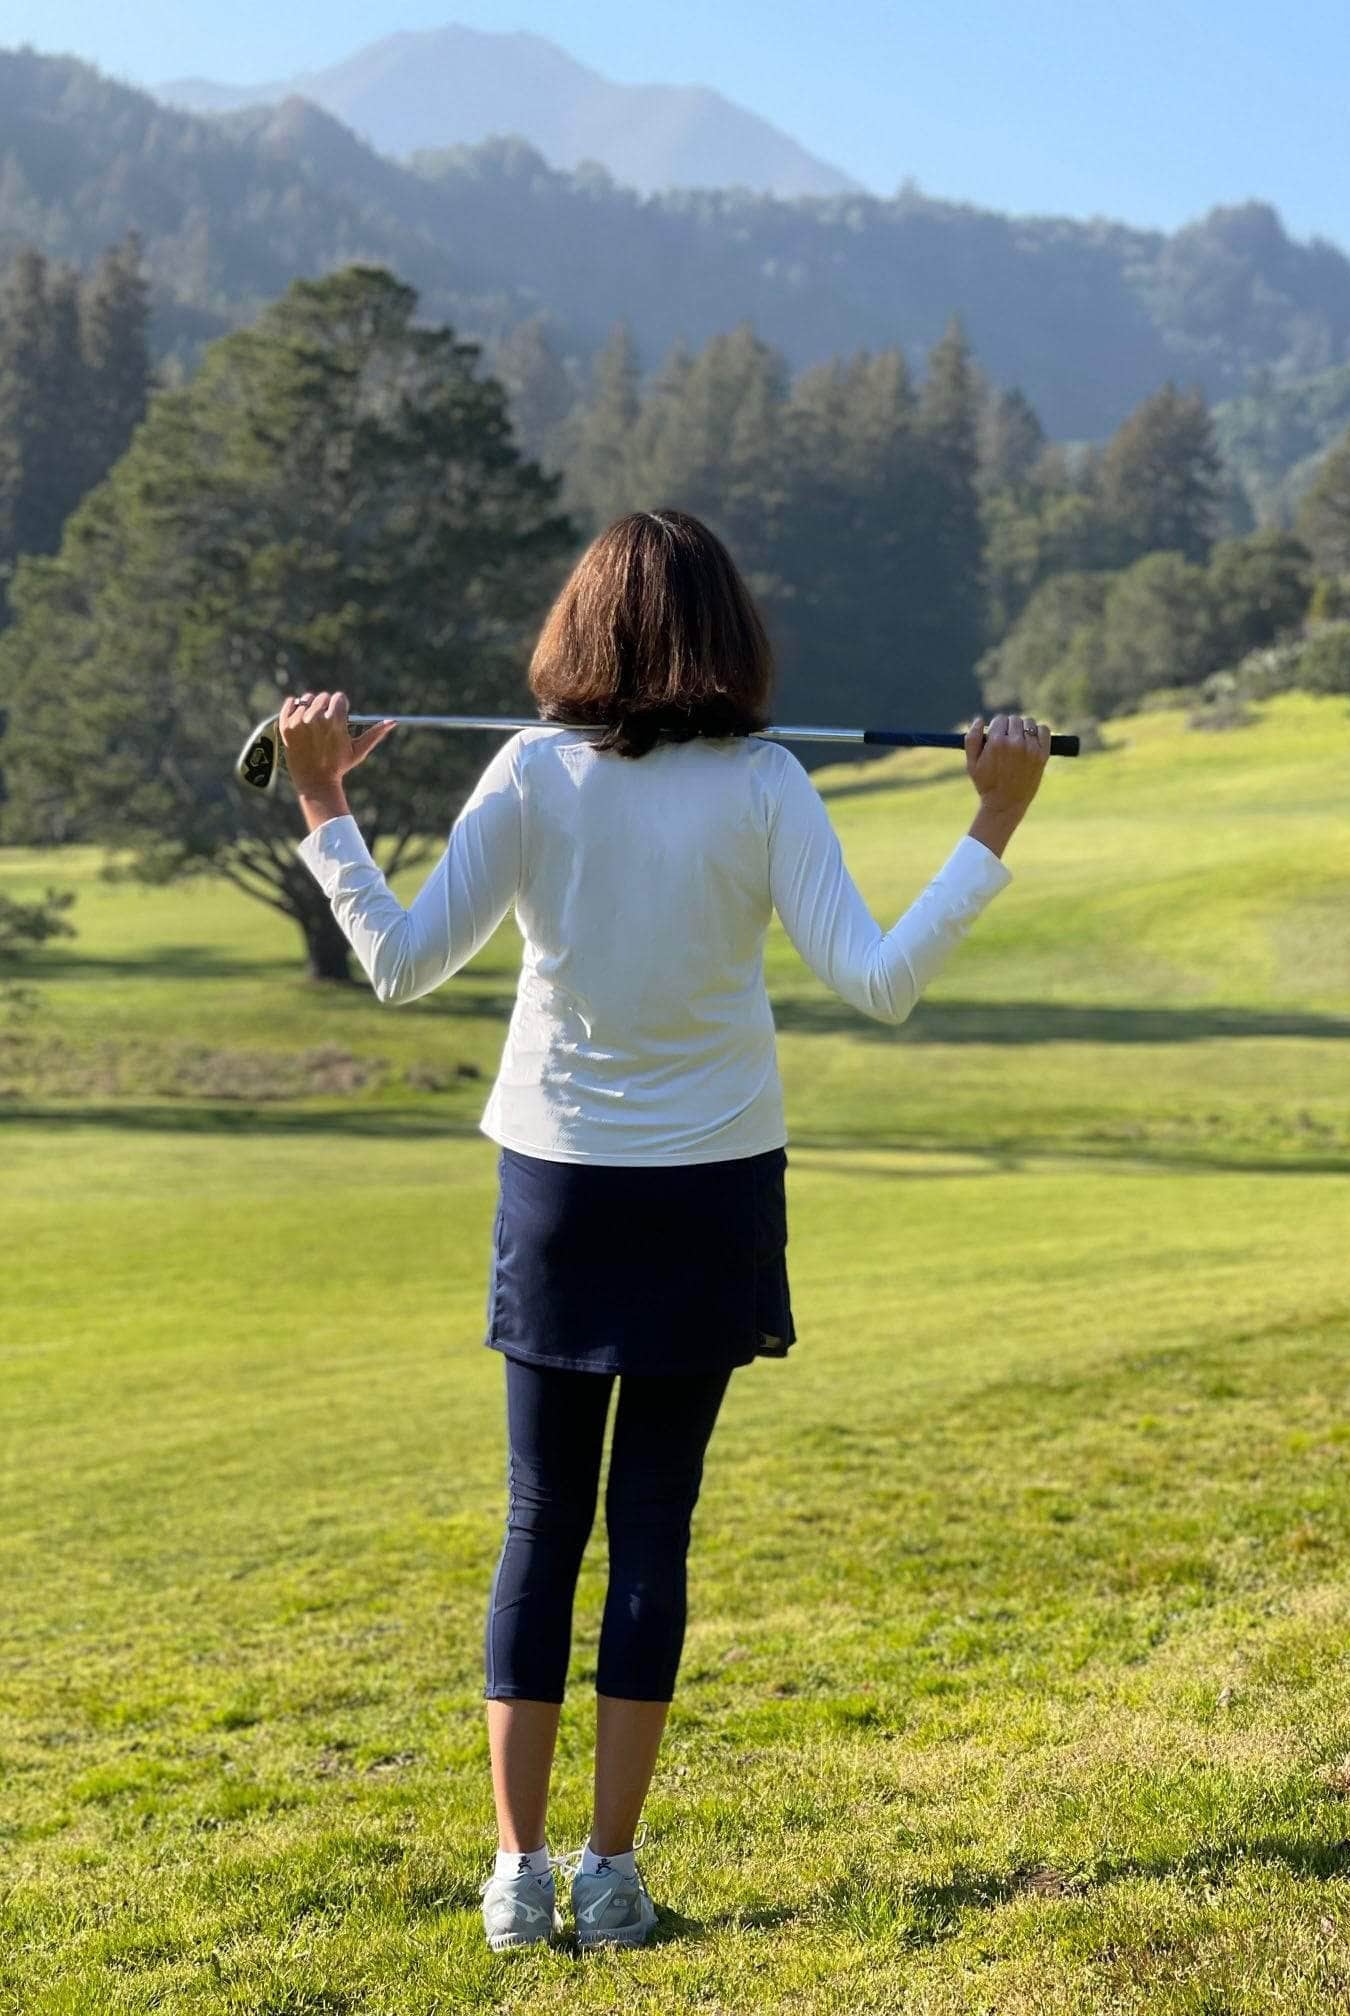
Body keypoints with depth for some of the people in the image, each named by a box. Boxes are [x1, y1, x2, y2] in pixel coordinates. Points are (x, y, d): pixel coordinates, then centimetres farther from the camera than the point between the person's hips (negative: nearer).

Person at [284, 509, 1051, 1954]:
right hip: (713, 1187, -1)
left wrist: (321, 806, -1)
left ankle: (518, 1872, 13)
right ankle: (611, 1874, 11)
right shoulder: (762, 787, -9)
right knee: (652, 1525, 7)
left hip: (559, 1186, 1)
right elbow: (878, 982, -14)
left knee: (540, 1526, 10)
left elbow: (401, 964, -9)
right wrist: (996, 825, -9)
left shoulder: (531, 777, -7)